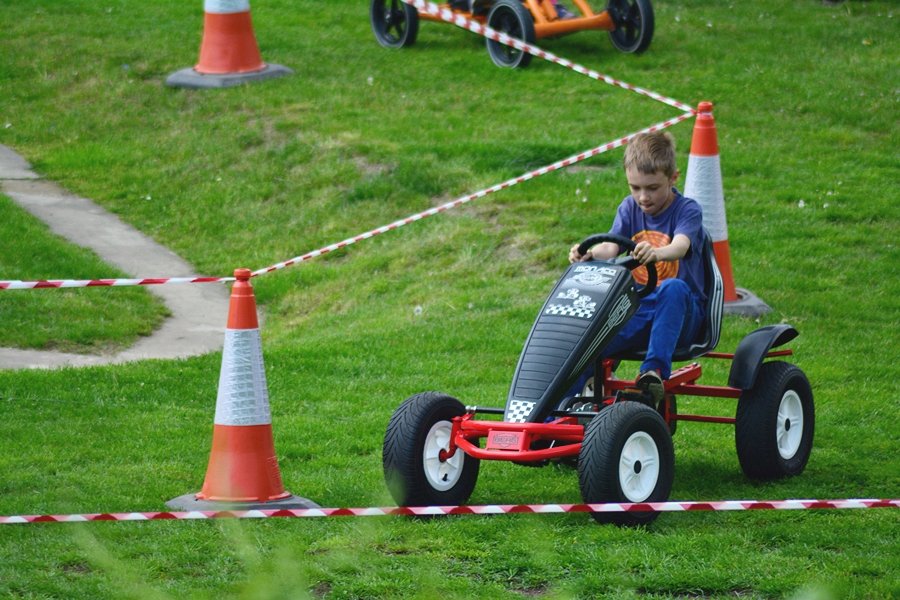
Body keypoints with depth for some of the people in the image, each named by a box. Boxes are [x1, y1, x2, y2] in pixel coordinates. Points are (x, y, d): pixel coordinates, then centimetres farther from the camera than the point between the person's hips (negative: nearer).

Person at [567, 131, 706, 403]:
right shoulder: (630, 208, 9)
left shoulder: (687, 210, -5)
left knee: (673, 288, -39)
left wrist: (657, 253, -51)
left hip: (679, 312, -4)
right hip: (635, 309, 4)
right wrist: (590, 254, -32)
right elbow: (610, 247, -7)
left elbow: (680, 247, -27)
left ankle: (654, 370, -45)